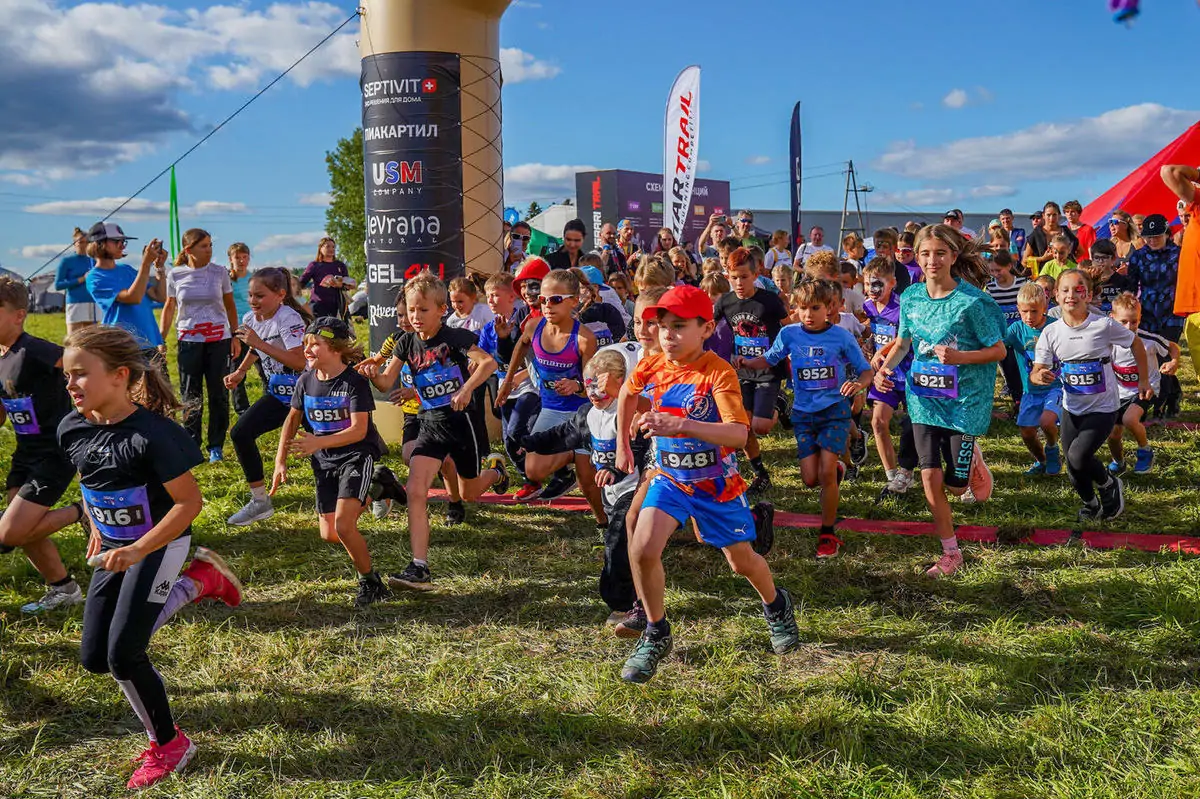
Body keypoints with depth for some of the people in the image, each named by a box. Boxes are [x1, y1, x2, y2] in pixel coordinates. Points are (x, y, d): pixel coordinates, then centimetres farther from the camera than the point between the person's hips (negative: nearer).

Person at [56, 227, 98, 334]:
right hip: (75, 304, -5)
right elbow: (57, 285, -5)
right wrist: (81, 279, -12)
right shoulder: (66, 261, 1)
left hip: (93, 305, 5)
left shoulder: (92, 261, 13)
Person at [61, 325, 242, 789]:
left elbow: (190, 501, -23)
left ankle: (168, 744, 14)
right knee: (94, 659, 8)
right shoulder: (72, 429, -6)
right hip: (114, 549, 7)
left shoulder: (152, 434, -27)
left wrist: (137, 550, -28)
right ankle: (198, 582, 22)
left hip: (161, 546, -7)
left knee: (123, 655, -12)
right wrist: (96, 529, 16)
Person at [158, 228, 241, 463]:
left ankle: (216, 446, 13)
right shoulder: (175, 275, 0)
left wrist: (235, 336, 3)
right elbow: (169, 308, 9)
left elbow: (230, 306, 8)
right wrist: (161, 339, 4)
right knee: (190, 396, 5)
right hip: (188, 340, 0)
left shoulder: (219, 272, -1)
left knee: (219, 393, 3)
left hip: (219, 339, 0)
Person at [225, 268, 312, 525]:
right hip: (278, 393, 8)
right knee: (240, 434, -3)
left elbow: (299, 362, -34)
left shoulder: (289, 318, -22)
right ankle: (260, 502, 8)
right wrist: (239, 373, 9)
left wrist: (259, 342, -33)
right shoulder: (251, 319, 2)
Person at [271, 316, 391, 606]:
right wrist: (280, 462, 8)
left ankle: (370, 582, 0)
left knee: (343, 525, -22)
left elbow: (359, 430, -22)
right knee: (329, 535, 8)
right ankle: (372, 492, 33)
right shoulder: (305, 381, 0)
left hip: (356, 456, -6)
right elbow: (292, 419, 13)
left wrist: (318, 442, -34)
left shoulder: (354, 381, -17)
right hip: (324, 462, 6)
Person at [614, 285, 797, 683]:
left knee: (742, 561, 13)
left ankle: (777, 607, 48)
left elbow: (739, 434, -36)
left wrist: (680, 425, -48)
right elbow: (627, 393, 18)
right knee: (642, 550, -18)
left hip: (716, 481, -3)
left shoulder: (718, 373, -24)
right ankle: (656, 635, 4)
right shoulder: (650, 367, -8)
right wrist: (623, 444, 21)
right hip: (669, 477, 3)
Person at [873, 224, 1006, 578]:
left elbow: (999, 350, -9)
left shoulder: (973, 301, -15)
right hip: (924, 400, 4)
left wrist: (960, 357, -26)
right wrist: (885, 367, -6)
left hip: (964, 401, -4)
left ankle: (972, 459, 39)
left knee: (954, 485, 3)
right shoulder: (911, 298, 0)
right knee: (930, 478, 1)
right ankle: (950, 553, 19)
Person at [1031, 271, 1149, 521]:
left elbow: (1135, 343, 1)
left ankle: (1109, 484, 11)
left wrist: (1144, 380, 6)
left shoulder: (1104, 325, -16)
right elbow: (1036, 372, -8)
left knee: (1078, 456, -21)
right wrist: (1039, 376, -32)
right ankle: (1090, 504, 38)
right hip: (1072, 409, 4)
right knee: (1074, 471, 8)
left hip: (1102, 408, -4)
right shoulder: (1050, 333, -7)